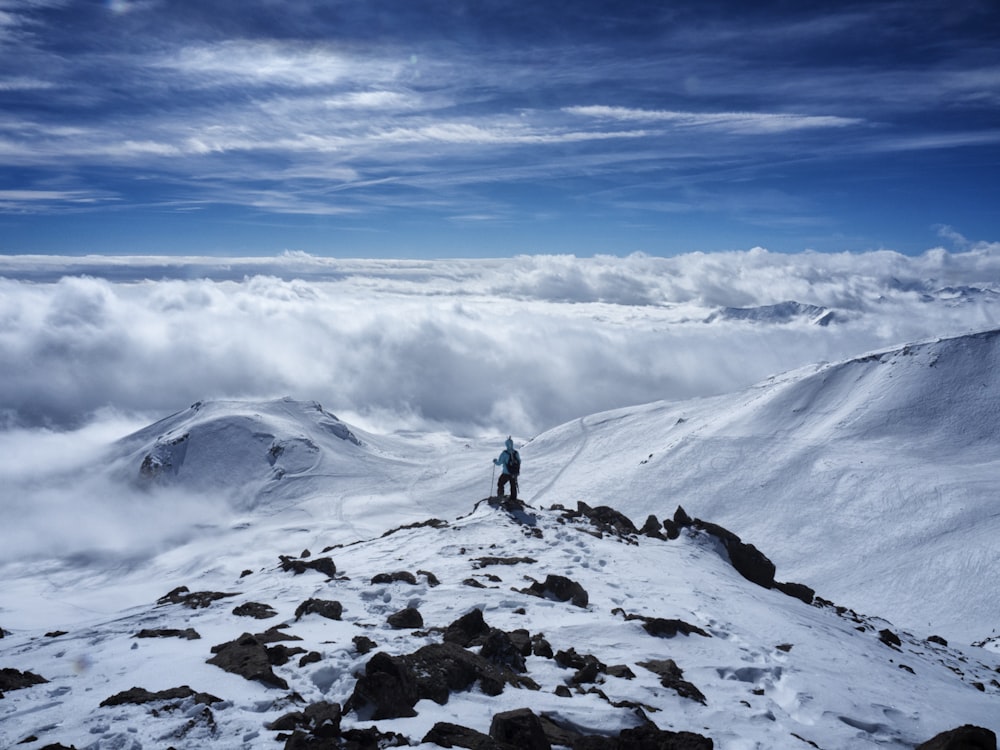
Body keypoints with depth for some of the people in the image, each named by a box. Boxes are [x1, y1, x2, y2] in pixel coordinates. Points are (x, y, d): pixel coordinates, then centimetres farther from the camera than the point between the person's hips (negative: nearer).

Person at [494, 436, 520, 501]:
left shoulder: (504, 454, -18)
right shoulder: (516, 453, -4)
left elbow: (499, 463, -13)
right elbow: (519, 462, 8)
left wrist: (495, 461, 7)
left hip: (506, 473, -4)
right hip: (514, 474, 4)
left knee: (500, 484, 15)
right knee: (513, 486, 17)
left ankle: (500, 497, 12)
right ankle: (513, 499, 24)